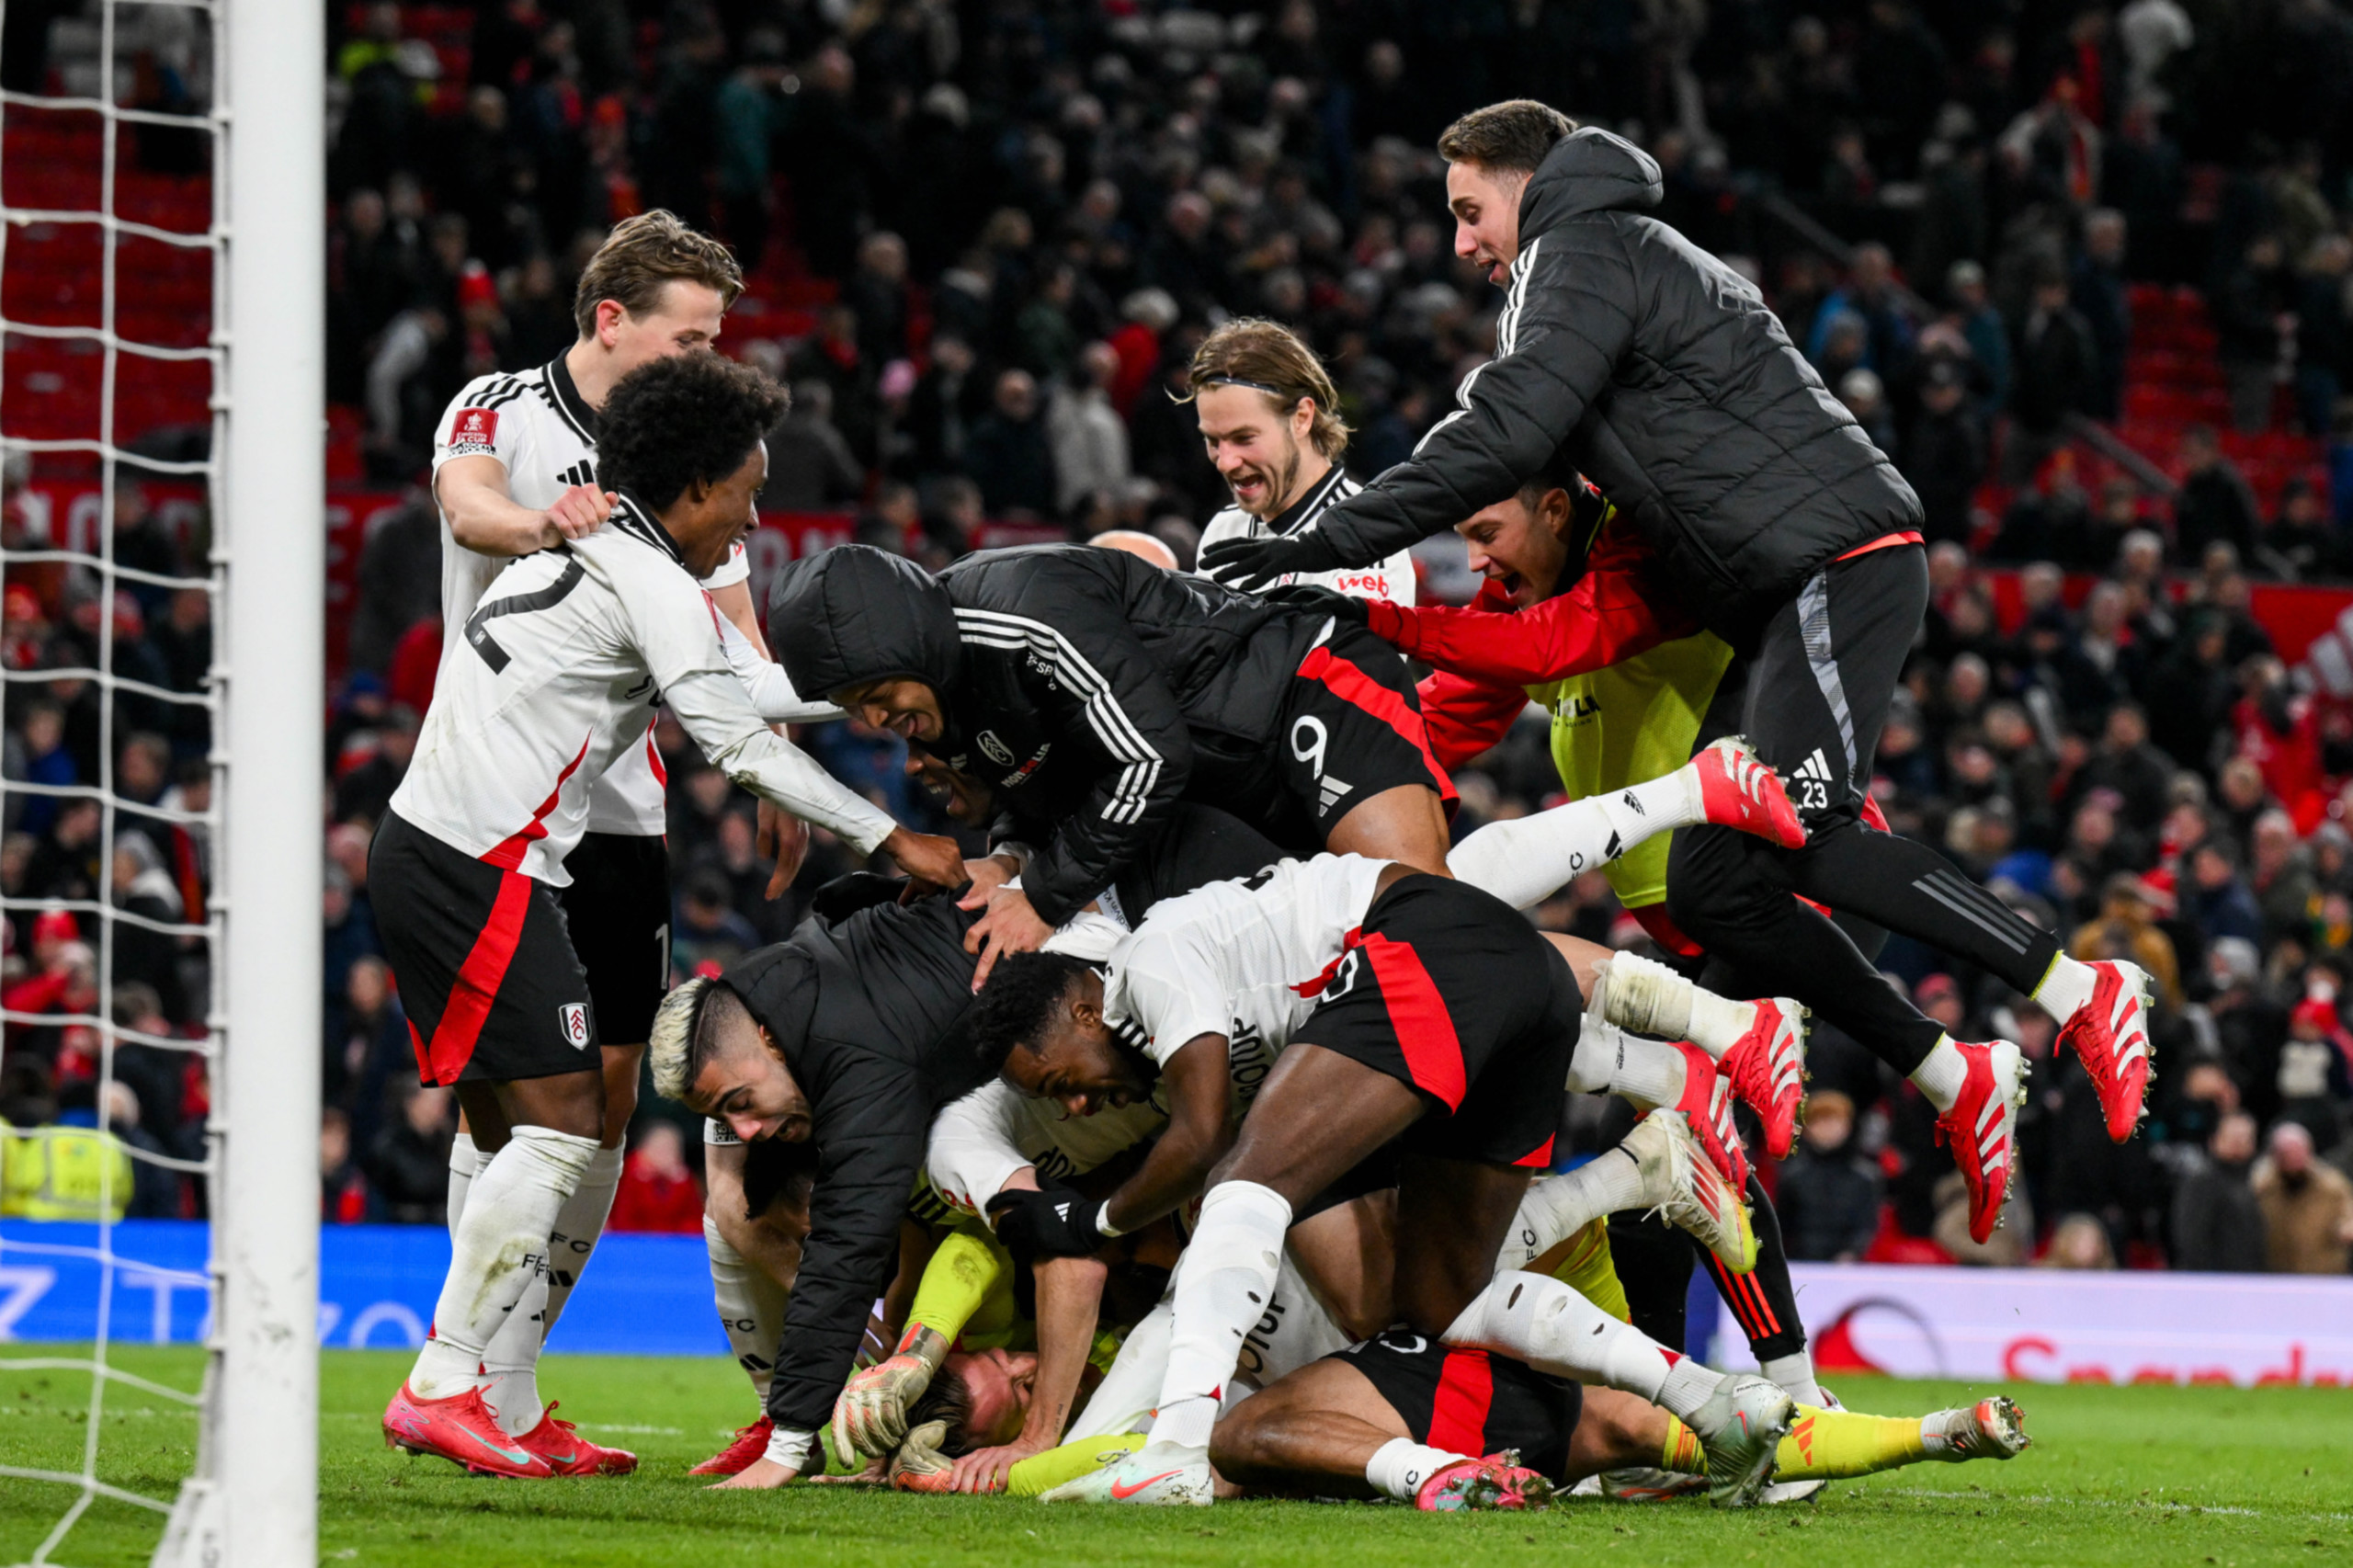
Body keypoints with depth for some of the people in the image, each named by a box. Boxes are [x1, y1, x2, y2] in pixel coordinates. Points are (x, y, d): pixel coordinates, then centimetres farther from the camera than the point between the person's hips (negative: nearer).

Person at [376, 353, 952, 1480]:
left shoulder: (576, 555, 20)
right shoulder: (651, 584, -8)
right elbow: (735, 741, -10)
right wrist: (891, 839, -5)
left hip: (425, 851, 10)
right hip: (483, 867, -10)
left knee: (515, 1133, 11)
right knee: (560, 1123, -9)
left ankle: (500, 1405, 11)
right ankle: (440, 1391, -11)